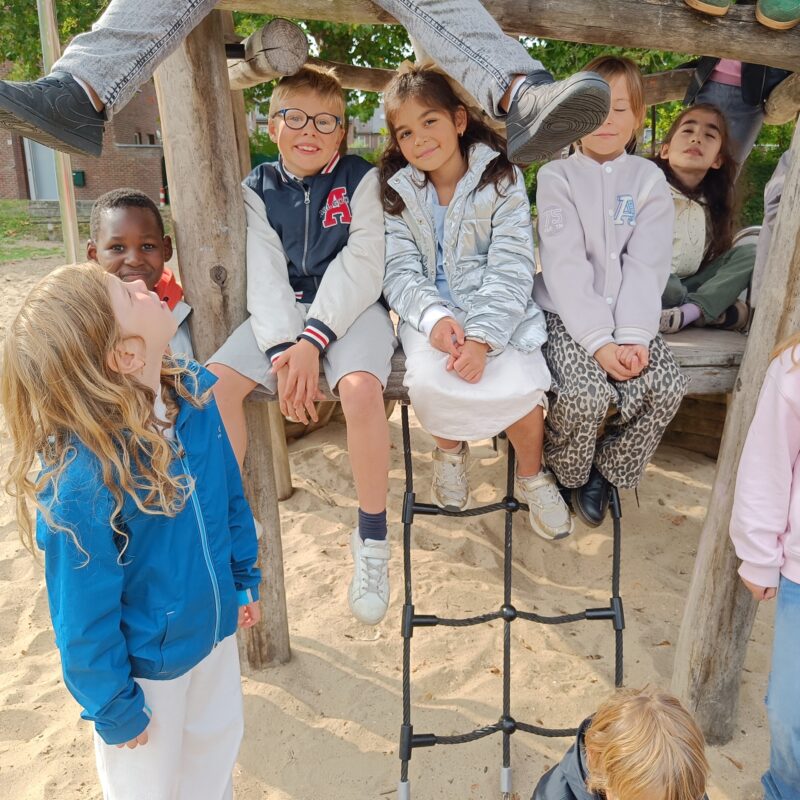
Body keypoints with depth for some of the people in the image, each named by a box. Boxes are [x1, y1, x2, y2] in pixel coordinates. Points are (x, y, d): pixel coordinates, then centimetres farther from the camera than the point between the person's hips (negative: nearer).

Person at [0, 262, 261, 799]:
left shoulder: (191, 393, -17)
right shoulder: (82, 481, -36)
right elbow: (85, 615, -23)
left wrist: (245, 579, 9)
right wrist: (115, 708, -9)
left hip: (214, 625, 6)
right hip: (145, 663, -5)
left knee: (218, 737, 30)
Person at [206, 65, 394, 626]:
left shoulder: (362, 179, 0)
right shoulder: (258, 190, 9)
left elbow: (363, 266, -12)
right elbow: (264, 275, -3)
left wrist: (313, 340, -23)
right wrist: (282, 350, -19)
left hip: (351, 307, -3)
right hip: (283, 314, 4)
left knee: (361, 388, -33)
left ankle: (372, 535, -13)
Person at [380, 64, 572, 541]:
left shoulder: (502, 179, -6)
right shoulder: (397, 190, 1)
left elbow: (511, 270, -13)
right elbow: (400, 272, -6)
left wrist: (482, 338, -27)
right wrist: (434, 317, -27)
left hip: (498, 310, -1)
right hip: (432, 312, 2)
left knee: (521, 385, -27)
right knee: (429, 382, -29)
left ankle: (532, 474, 7)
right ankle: (450, 450, 8)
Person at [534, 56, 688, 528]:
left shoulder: (649, 179, 8)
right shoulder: (557, 176, -1)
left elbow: (648, 266, -2)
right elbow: (564, 266, -11)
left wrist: (633, 336, -17)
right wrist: (599, 340, -20)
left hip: (628, 313, 3)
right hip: (567, 314, -3)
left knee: (666, 388, -19)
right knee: (585, 394, -27)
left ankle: (608, 471, 8)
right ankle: (569, 472, 6)